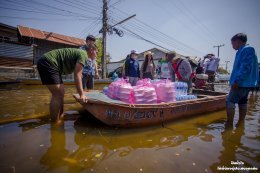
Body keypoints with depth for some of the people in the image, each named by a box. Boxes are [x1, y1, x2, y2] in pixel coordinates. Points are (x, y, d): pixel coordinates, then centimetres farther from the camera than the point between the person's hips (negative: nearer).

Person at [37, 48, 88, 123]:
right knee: (57, 95, -10)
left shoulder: (79, 53, 19)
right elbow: (77, 75, -19)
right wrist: (82, 95, -18)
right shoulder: (83, 54, -11)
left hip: (47, 63, 11)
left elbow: (78, 75, 25)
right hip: (48, 63, -11)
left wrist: (82, 93, 30)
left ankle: (60, 117, 24)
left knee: (60, 93, 13)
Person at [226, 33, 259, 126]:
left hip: (241, 83, -10)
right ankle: (240, 123, 24)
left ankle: (229, 123, -4)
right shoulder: (245, 51, 18)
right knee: (242, 103, 14)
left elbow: (245, 67, -22)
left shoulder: (247, 49, -11)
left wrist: (237, 81, -24)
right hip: (245, 83, 10)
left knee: (230, 101, -9)